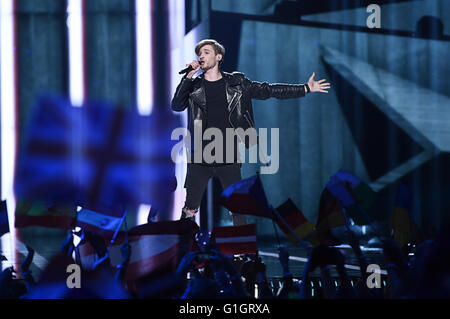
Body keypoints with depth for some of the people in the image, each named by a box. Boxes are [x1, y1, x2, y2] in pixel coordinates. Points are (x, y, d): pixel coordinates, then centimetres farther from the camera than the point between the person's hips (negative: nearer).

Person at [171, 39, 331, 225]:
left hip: (228, 156, 0)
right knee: (190, 208, 2)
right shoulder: (194, 85, 6)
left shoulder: (236, 83, 7)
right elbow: (177, 106, -7)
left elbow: (266, 91, 12)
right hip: (200, 156, 0)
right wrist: (188, 77, -12)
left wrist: (306, 89, 12)